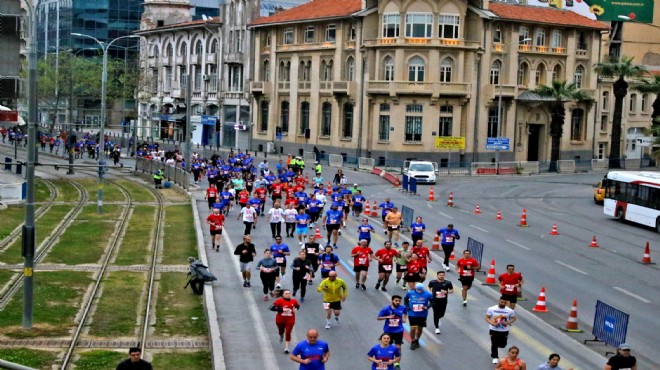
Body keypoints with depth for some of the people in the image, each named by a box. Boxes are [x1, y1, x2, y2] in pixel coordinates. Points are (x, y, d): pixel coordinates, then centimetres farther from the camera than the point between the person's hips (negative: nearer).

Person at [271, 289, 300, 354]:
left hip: (290, 320, 0)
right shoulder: (279, 300, -13)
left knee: (288, 333, -8)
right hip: (280, 320, 0)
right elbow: (272, 308, -18)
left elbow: (298, 306, 18)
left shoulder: (293, 301, -2)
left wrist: (295, 309, -6)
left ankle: (286, 348, -3)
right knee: (281, 331, 21)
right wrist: (281, 310, -26)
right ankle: (281, 336, 59)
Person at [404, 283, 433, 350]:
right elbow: (405, 300, 10)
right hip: (412, 314, -1)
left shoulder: (427, 294, -12)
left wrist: (427, 306, -18)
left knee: (420, 328, 14)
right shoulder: (410, 293, -8)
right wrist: (407, 307, -4)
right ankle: (412, 342, 14)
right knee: (413, 328, -8)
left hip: (422, 315, 1)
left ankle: (417, 340, 39)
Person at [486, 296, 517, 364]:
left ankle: (499, 344, 48)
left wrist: (507, 323, -14)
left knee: (502, 345, 11)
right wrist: (492, 323, -22)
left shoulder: (510, 311, -11)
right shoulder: (491, 309, -12)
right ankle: (495, 357, 25)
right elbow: (487, 318, -3)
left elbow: (514, 318, 4)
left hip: (504, 331, 1)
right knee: (494, 344, 4)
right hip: (494, 330, -1)